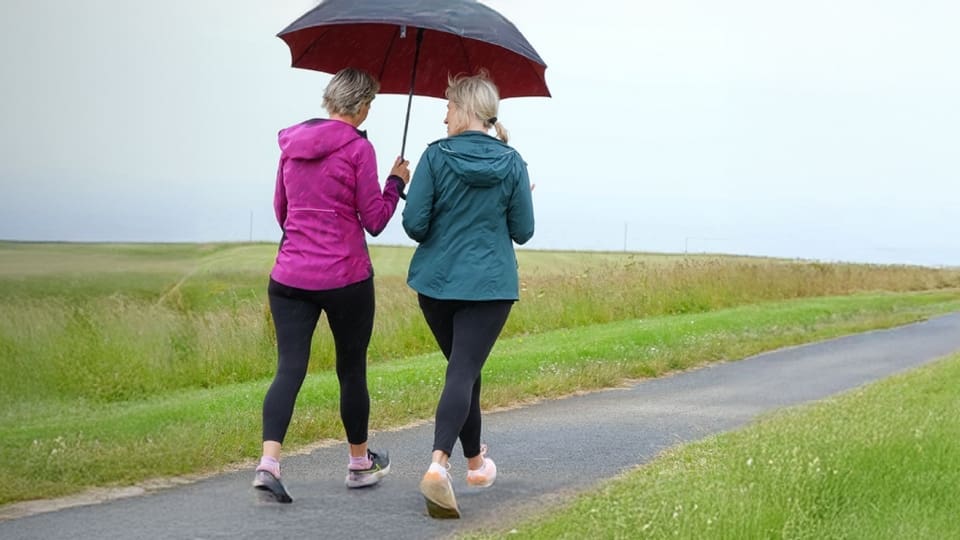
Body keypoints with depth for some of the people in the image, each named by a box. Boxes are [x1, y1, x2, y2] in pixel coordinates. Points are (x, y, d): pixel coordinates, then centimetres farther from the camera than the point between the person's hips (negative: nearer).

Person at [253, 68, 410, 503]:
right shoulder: (357, 148, -9)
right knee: (352, 369, 12)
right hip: (346, 278, -4)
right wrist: (397, 182, 9)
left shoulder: (291, 144, 8)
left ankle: (268, 461, -21)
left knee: (289, 369, -1)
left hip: (290, 277, 4)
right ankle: (360, 464, 28)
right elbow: (375, 220, -6)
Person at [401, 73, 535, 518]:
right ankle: (438, 463, -28)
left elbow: (414, 224, -9)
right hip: (490, 285, -1)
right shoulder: (512, 164, -3)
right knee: (463, 373, -6)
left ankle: (475, 461, 34)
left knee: (463, 369, 20)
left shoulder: (436, 156, -7)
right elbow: (523, 232, 1)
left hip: (436, 281, 1)